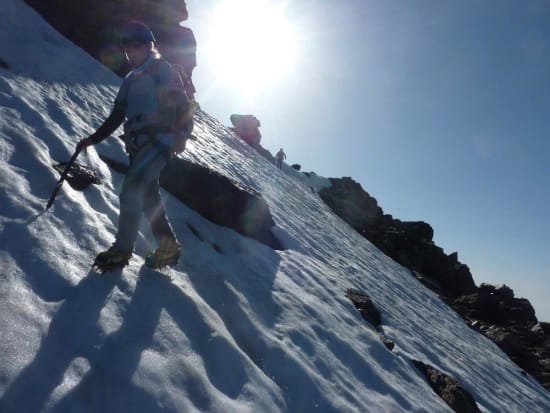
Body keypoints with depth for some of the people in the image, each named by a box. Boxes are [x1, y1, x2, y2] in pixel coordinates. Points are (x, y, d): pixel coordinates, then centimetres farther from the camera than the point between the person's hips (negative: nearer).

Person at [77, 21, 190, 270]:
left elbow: (182, 104, -8)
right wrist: (93, 138, 17)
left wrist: (181, 134, -21)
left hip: (159, 139, -8)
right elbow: (117, 116, 23)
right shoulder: (130, 80, 23)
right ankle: (169, 247, 14)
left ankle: (122, 249, -14)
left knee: (131, 190, -19)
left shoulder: (162, 70, 3)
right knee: (148, 197, 6)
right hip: (137, 144, 8)